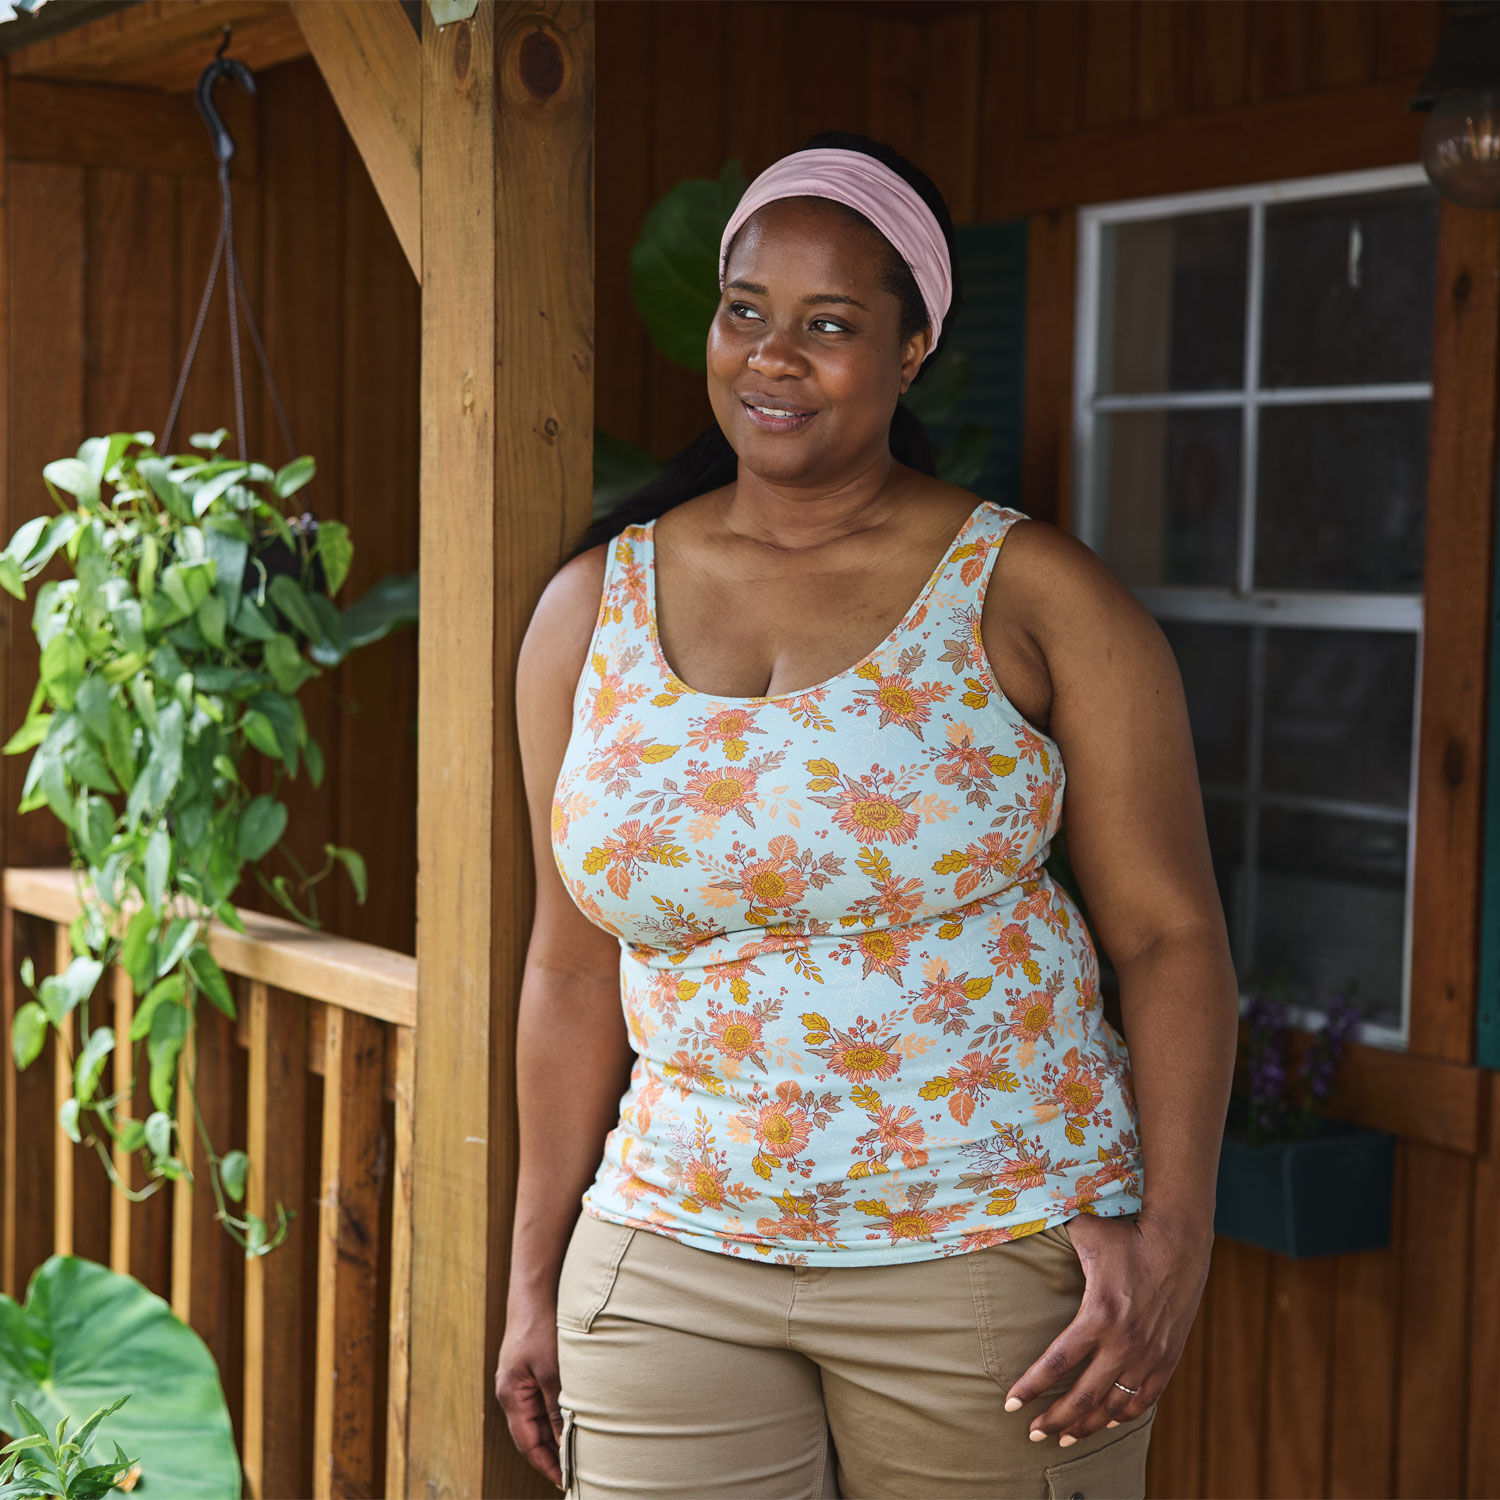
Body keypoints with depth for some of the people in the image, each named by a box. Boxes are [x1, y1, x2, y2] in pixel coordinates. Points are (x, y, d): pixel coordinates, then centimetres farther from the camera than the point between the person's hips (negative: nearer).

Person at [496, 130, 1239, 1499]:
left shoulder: (1033, 597, -4)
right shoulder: (592, 610, 5)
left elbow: (1170, 933, -3)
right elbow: (578, 965, 9)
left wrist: (1172, 1235, -14)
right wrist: (536, 1275, 10)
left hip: (994, 1258, -2)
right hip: (669, 1267, 2)